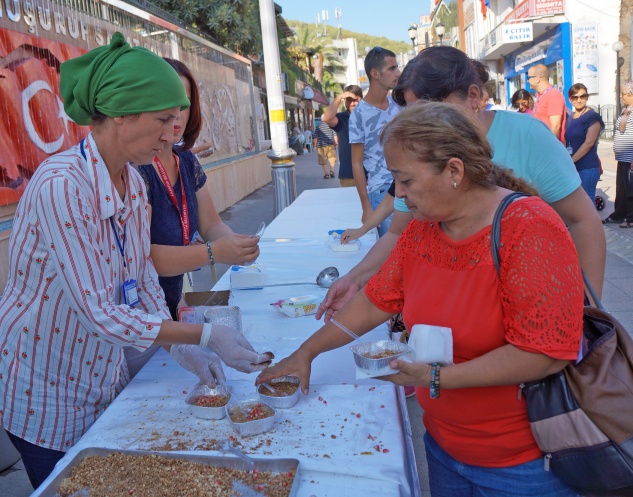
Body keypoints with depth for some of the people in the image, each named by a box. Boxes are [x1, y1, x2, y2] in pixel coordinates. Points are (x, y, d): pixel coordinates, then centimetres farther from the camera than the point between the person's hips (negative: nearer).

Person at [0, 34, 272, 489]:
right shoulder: (61, 185, -28)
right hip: (44, 390, -7)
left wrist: (181, 349, -5)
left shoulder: (133, 182, -5)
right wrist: (206, 337, -27)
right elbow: (100, 314, -28)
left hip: (104, 376, 7)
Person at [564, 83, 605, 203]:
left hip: (587, 168, -7)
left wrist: (570, 161, -16)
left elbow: (589, 142, -15)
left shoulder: (593, 117, -7)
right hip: (572, 167, 7)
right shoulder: (570, 118, 15)